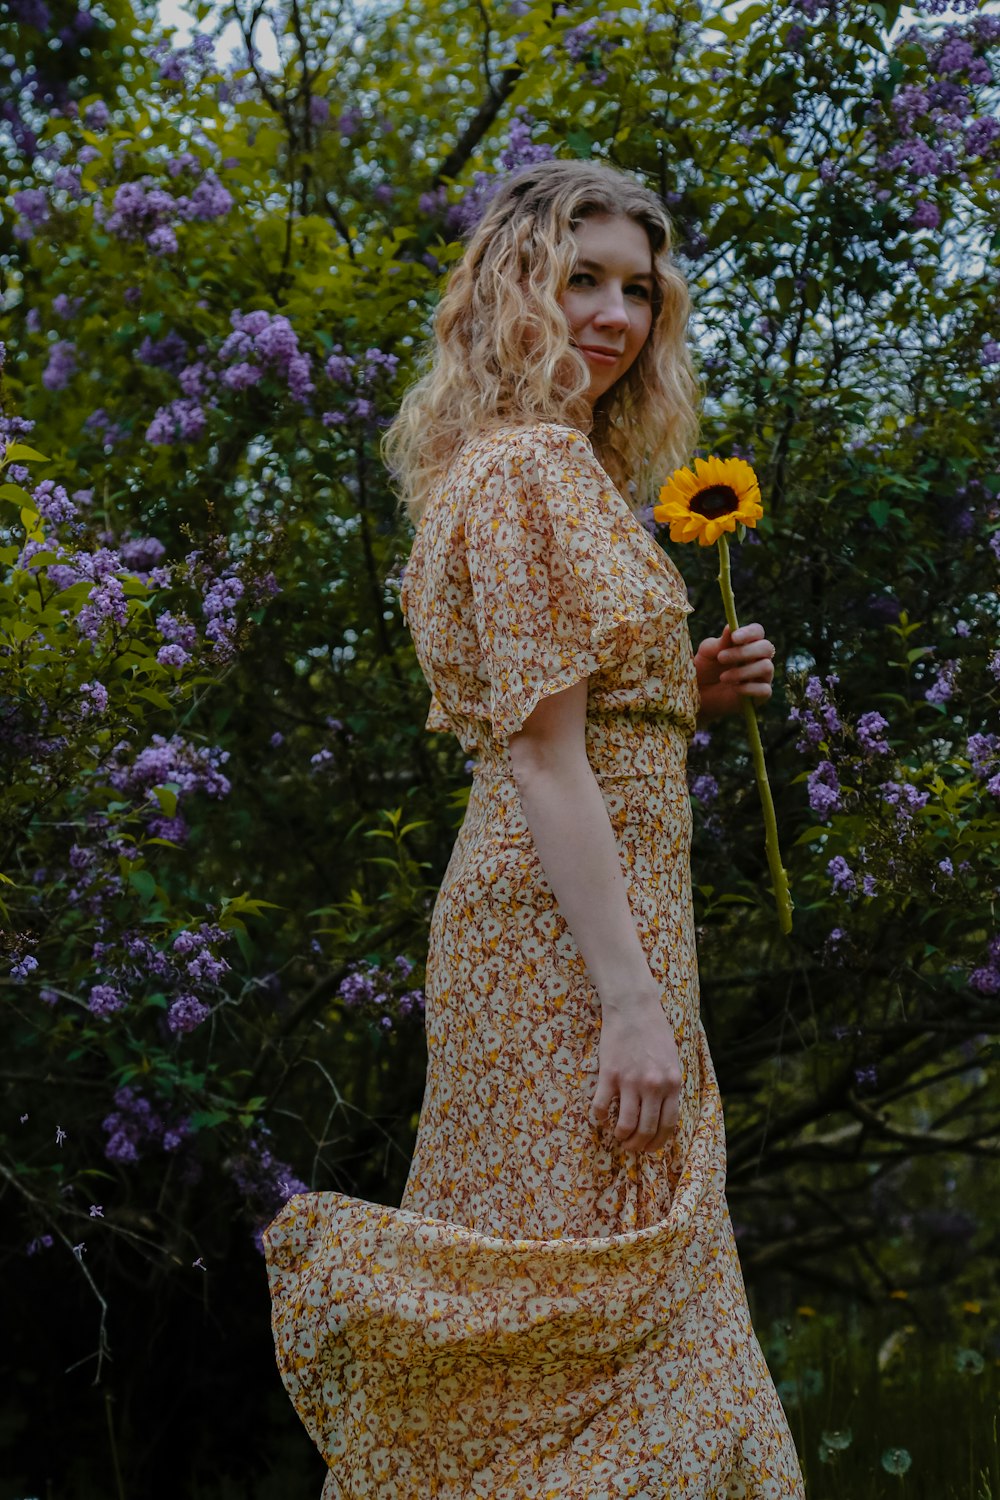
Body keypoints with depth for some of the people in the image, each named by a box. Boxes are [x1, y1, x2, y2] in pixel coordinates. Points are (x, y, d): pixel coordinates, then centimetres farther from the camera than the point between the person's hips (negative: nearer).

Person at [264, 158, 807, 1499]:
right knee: (607, 1294, -6)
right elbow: (543, 756, -19)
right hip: (572, 932, -10)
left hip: (588, 912, 10)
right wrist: (632, 997, -21)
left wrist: (689, 694, 7)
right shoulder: (536, 465, -11)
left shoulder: (541, 467, 19)